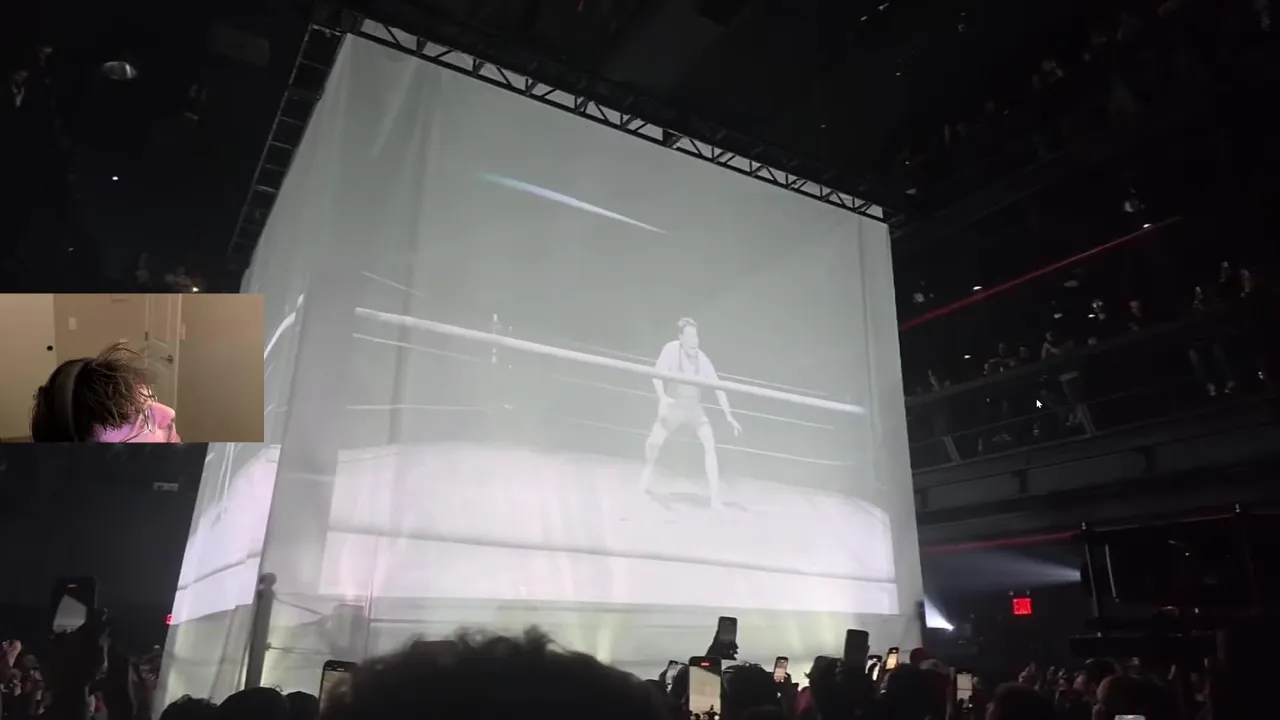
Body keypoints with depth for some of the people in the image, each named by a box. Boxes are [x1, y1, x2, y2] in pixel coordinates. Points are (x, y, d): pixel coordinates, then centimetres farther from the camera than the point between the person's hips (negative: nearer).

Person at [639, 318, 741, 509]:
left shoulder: (702, 358, -9)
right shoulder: (671, 349, -16)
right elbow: (658, 373, -25)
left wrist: (729, 416, -7)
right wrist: (662, 397, -44)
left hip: (695, 408, 1)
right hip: (674, 406, -1)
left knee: (709, 444, -14)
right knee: (655, 440, -10)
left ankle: (715, 495, -11)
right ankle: (648, 470, 26)